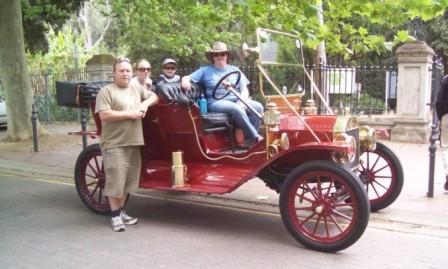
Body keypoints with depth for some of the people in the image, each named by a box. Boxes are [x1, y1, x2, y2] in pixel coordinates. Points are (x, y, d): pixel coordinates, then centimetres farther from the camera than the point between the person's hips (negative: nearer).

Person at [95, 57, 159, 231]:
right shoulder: (106, 91, -6)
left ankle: (121, 211, 26)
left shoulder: (137, 89, 15)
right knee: (116, 181, -4)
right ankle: (115, 216, 8)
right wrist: (129, 114, -16)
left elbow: (154, 96, 22)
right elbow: (104, 115, -16)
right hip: (114, 144, -6)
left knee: (128, 181, 13)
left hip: (133, 143, 7)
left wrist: (145, 104, 1)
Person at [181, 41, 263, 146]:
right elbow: (187, 78, 6)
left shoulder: (235, 70, 18)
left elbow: (244, 90, 13)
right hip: (217, 102, -4)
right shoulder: (206, 70, 10)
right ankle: (255, 138, -29)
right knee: (237, 109, -36)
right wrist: (185, 81, -20)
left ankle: (249, 140, -20)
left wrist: (242, 101, -8)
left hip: (236, 101, 4)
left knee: (258, 107, -23)